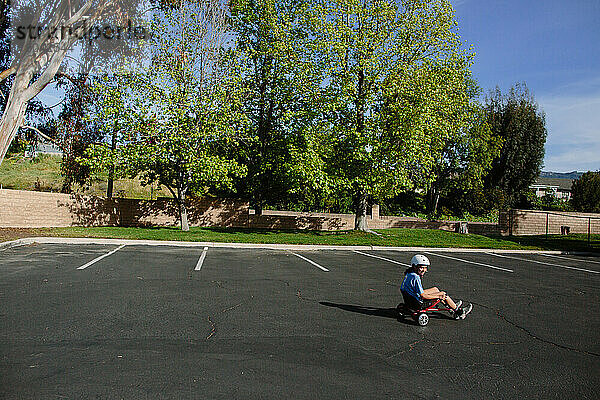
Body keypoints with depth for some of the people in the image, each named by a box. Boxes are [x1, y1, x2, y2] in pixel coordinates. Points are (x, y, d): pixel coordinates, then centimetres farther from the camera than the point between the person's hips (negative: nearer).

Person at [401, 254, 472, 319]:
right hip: (417, 304, -9)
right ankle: (458, 311, 19)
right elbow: (423, 296, -25)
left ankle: (453, 305, 35)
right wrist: (438, 296, -14)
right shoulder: (415, 278, -27)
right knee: (443, 294, 1)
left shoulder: (408, 274, 3)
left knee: (435, 289, 22)